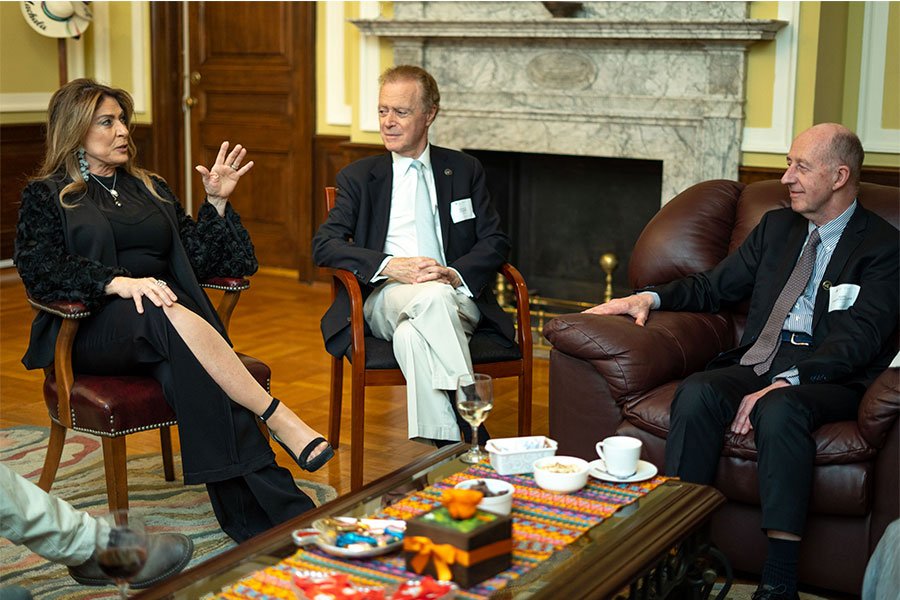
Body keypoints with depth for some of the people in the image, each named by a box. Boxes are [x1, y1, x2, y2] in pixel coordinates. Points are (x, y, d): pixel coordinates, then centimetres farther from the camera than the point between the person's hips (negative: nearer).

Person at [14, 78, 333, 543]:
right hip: (93, 328, -3)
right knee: (169, 316, -38)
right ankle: (282, 422, -41)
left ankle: (251, 518, -43)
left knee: (185, 373, -33)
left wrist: (217, 203, 5)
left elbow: (197, 258, 18)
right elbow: (40, 272, -7)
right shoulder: (45, 196, 11)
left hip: (167, 313, 3)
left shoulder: (151, 190, 25)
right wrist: (120, 282, -22)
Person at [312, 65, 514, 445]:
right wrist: (389, 266, -17)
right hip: (385, 298, 0)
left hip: (456, 296, 0)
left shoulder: (465, 170, 17)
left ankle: (433, 446, -39)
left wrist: (454, 273, -13)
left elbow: (495, 242, 9)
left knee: (412, 336, -37)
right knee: (433, 297, -38)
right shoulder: (358, 177, 15)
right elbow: (324, 245, 1)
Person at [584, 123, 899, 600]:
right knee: (696, 393, -27)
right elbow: (714, 287, 23)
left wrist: (785, 382, -26)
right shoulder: (776, 226, 20)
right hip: (754, 365, 5)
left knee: (780, 410, -37)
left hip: (829, 380, -5)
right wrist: (651, 297, 3)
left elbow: (857, 340, -12)